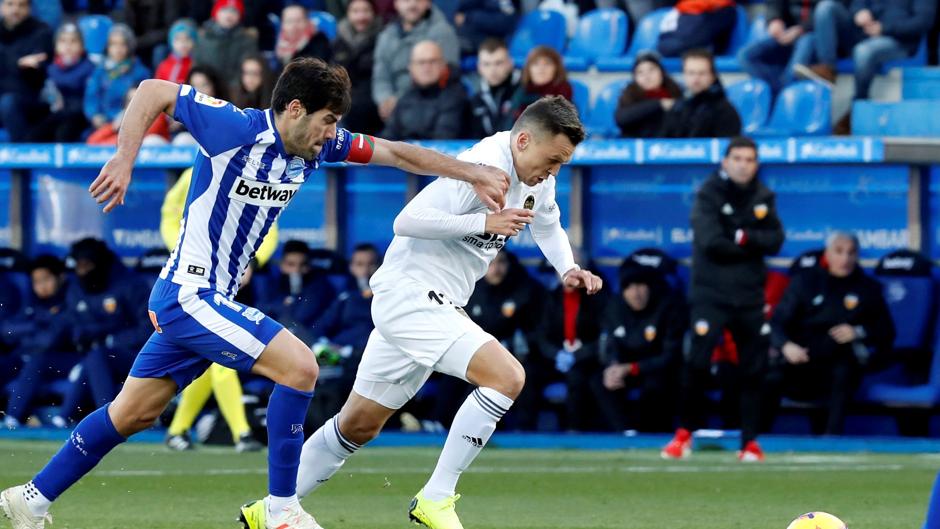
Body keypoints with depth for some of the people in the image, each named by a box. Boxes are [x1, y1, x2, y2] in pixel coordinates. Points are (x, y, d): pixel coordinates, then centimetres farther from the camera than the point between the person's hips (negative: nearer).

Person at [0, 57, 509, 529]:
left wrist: (474, 174, 3)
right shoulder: (237, 129, -19)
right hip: (188, 295, -9)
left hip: (209, 300, 9)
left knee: (132, 414, 16)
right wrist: (123, 161, -23)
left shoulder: (316, 146, 2)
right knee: (299, 366, -16)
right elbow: (153, 91, -15)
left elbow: (396, 153, 9)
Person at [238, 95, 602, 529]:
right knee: (507, 376, -23)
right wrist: (484, 222, -30)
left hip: (437, 306, 10)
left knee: (360, 424, 17)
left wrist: (567, 269, 12)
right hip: (409, 293, -10)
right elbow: (408, 220, -26)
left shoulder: (538, 179, 8)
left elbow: (548, 224, 30)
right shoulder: (484, 167, -21)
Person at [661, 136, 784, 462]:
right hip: (711, 293, -4)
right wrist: (753, 246, -8)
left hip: (749, 297, 4)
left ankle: (750, 442, 11)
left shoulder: (763, 198, 9)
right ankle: (684, 435, -2)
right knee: (697, 362, -14)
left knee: (754, 369, 4)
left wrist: (742, 237, -16)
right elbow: (711, 241, -17)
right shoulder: (709, 194, -5)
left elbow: (775, 241, -2)